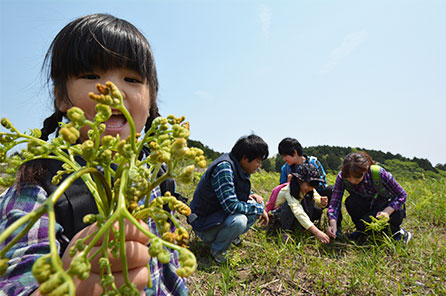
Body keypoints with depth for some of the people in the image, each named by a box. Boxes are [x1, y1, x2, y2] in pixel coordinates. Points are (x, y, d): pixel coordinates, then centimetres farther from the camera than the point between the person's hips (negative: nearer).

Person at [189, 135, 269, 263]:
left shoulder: (239, 167, -1)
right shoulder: (224, 167, -29)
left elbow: (241, 190, 18)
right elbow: (231, 206, -33)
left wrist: (251, 195, -4)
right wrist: (259, 209, -20)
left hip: (221, 215, 9)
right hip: (204, 222, -9)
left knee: (258, 203, 3)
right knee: (238, 220, -34)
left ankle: (232, 235, 13)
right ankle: (217, 250, -5)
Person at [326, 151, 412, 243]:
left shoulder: (379, 173, -30)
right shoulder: (342, 177, -23)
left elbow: (402, 195, -16)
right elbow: (334, 203, -27)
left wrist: (387, 211, -31)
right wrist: (332, 223, -44)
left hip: (391, 209, -3)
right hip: (369, 208, 3)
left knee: (366, 222, -30)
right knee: (350, 202, -28)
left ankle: (399, 232, -1)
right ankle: (362, 230, 0)